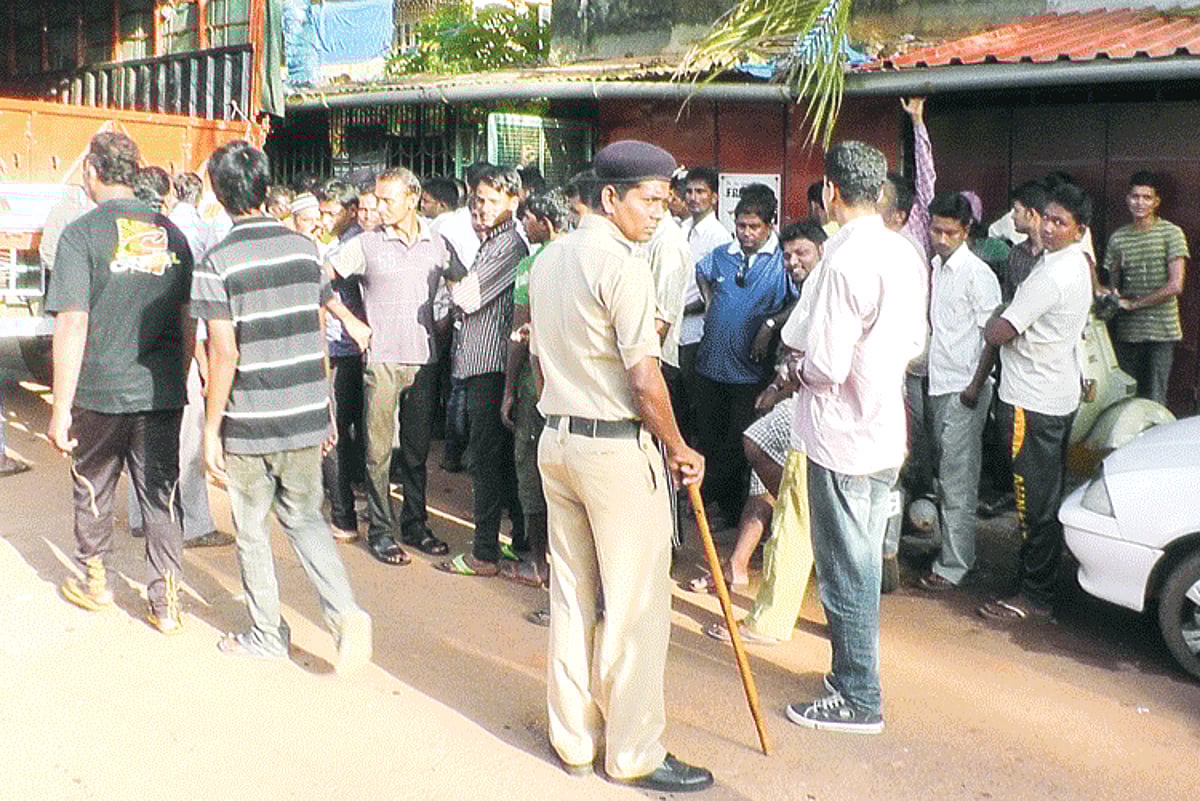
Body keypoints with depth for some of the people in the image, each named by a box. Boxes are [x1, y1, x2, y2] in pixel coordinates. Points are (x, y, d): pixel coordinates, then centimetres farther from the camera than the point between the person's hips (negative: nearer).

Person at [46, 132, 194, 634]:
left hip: (101, 391, -3)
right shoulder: (170, 233, 4)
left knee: (92, 490, 18)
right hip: (163, 393, 3)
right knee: (160, 496, 8)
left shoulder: (81, 234, -9)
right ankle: (166, 602, 9)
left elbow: (72, 325, -15)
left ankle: (94, 581, 34)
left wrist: (61, 407, -10)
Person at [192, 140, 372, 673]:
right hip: (306, 418, 4)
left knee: (252, 532, 13)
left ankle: (268, 635, 26)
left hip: (249, 424, -4)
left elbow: (225, 354, -15)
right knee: (305, 518, 18)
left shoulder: (218, 263, -12)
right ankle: (345, 612, 0)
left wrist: (210, 429, -6)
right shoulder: (305, 248, 3)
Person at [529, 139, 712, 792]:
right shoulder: (621, 265, -15)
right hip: (618, 449, -9)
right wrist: (677, 448, -6)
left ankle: (573, 737, 25)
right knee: (636, 602, 1)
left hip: (556, 439, 9)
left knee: (570, 593, 14)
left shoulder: (548, 261, 11)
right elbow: (644, 378, -18)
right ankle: (634, 753, 10)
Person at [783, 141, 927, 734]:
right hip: (885, 432, 9)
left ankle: (858, 700, 15)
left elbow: (827, 365, -24)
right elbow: (914, 340, 16)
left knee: (845, 573, 3)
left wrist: (798, 367, -4)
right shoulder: (904, 253, 5)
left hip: (843, 437, -9)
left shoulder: (846, 261, -22)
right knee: (862, 564, 20)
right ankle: (855, 672, 33)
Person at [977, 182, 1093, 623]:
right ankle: (1044, 576, 30)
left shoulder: (1052, 276, -22)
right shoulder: (1078, 264, 11)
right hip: (1060, 393, 10)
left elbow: (997, 334, -19)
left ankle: (1036, 595, 5)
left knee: (1035, 499, -3)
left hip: (1032, 401, -10)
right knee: (1048, 494, 18)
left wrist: (996, 320, 1)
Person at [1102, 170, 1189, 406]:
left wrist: (1133, 304, -9)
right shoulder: (1118, 238, 10)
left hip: (1161, 331, -4)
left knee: (1154, 401, -6)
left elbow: (1175, 286, -10)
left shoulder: (1171, 233, -3)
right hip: (1127, 331, 4)